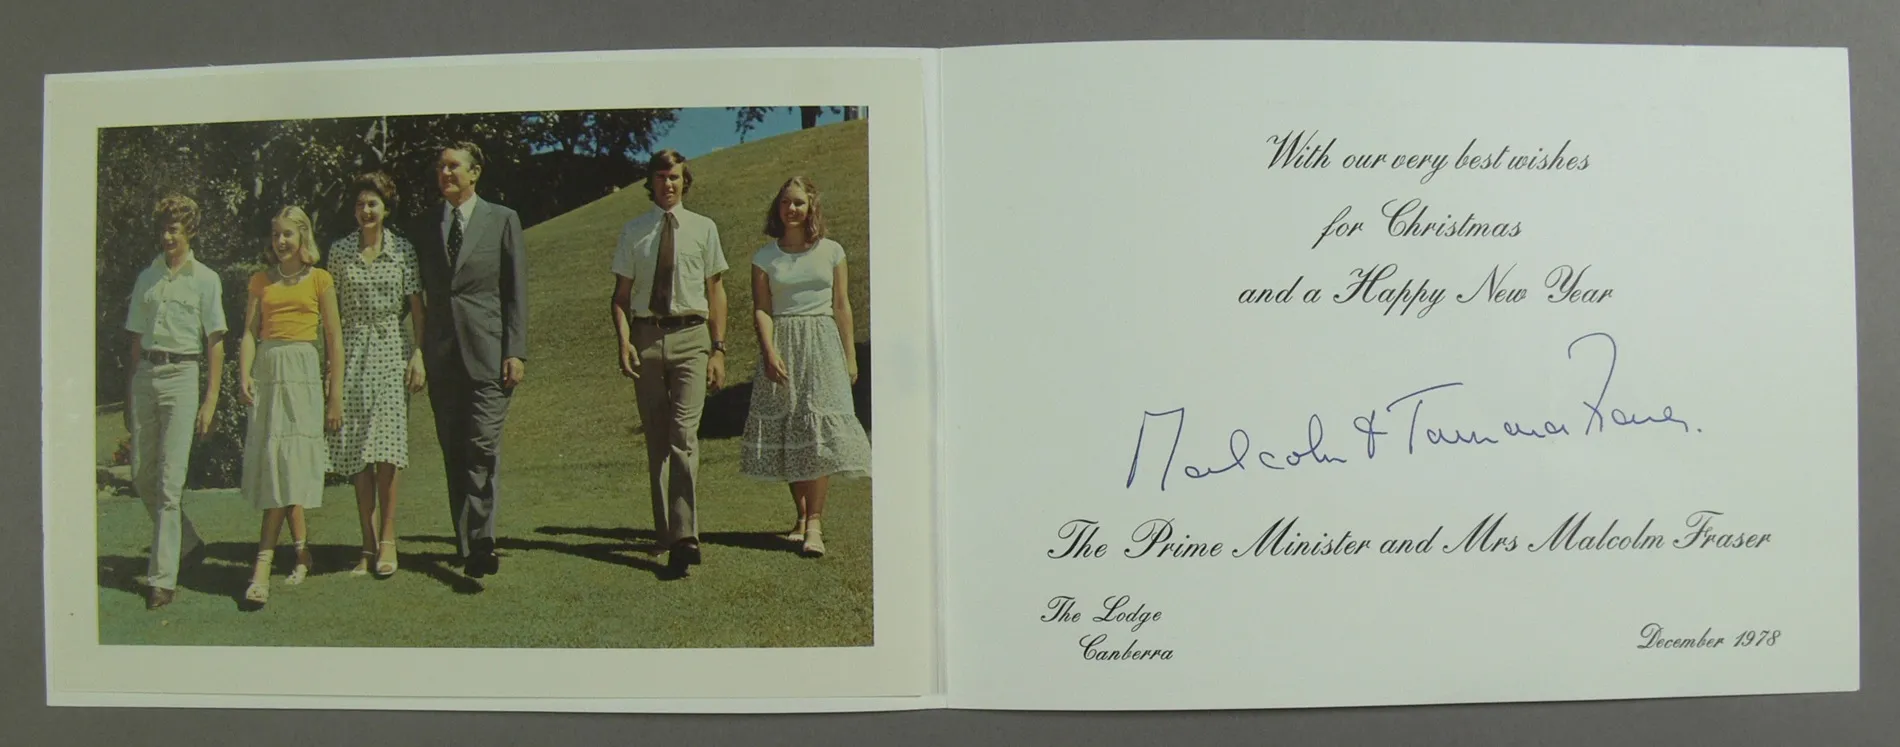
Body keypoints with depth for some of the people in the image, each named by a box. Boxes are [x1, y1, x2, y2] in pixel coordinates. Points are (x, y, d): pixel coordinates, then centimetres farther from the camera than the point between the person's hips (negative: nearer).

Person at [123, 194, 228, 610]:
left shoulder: (205, 280, 2)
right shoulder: (146, 278, 15)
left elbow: (215, 343, -1)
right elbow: (137, 339, 17)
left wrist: (210, 401, -7)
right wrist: (130, 393, 14)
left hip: (181, 375, -5)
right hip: (145, 376, 5)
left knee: (169, 482, -7)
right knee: (142, 475, 8)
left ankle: (162, 578, -3)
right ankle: (187, 543, 28)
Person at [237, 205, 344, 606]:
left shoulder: (320, 280, 6)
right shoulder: (261, 280, 15)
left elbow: (334, 337, 4)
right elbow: (250, 332, 9)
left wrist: (336, 395, 0)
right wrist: (244, 375, -9)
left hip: (304, 371, -3)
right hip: (267, 370, 4)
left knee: (287, 460, -11)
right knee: (276, 463, 1)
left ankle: (263, 567, -13)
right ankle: (302, 552, 13)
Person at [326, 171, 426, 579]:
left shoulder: (403, 250, 3)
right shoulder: (339, 251, 7)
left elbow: (416, 305, 4)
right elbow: (332, 309, 10)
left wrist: (419, 354, -4)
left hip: (392, 350, -2)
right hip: (353, 352, 2)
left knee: (385, 446, -9)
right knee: (357, 451, 0)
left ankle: (387, 540, -1)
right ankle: (369, 543, 6)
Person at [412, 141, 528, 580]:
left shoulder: (502, 221, 5)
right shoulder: (424, 227, 13)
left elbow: (516, 292, 1)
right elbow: (415, 292, 15)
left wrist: (516, 352, -7)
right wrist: (414, 351, 7)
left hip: (488, 353, -4)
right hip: (441, 356, 4)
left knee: (482, 449, -11)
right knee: (454, 453, 6)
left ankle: (480, 543, -10)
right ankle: (468, 543, 14)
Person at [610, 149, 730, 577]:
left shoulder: (703, 229, 7)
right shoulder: (633, 232, 9)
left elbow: (716, 291, 8)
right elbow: (621, 293, 9)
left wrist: (718, 349, 1)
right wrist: (624, 341, -7)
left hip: (690, 337, -2)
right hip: (645, 337, 2)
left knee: (684, 435, -14)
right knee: (655, 440, 8)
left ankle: (684, 538, -17)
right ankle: (665, 530, 19)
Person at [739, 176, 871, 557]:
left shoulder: (831, 252, 7)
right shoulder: (765, 257, 6)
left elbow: (841, 307, 8)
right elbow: (761, 309, 0)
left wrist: (850, 356, 5)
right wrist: (769, 351, -14)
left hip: (822, 345, -1)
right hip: (782, 346, 1)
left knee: (819, 432, -9)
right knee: (787, 433, 3)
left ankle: (814, 523, -9)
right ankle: (802, 516, 15)